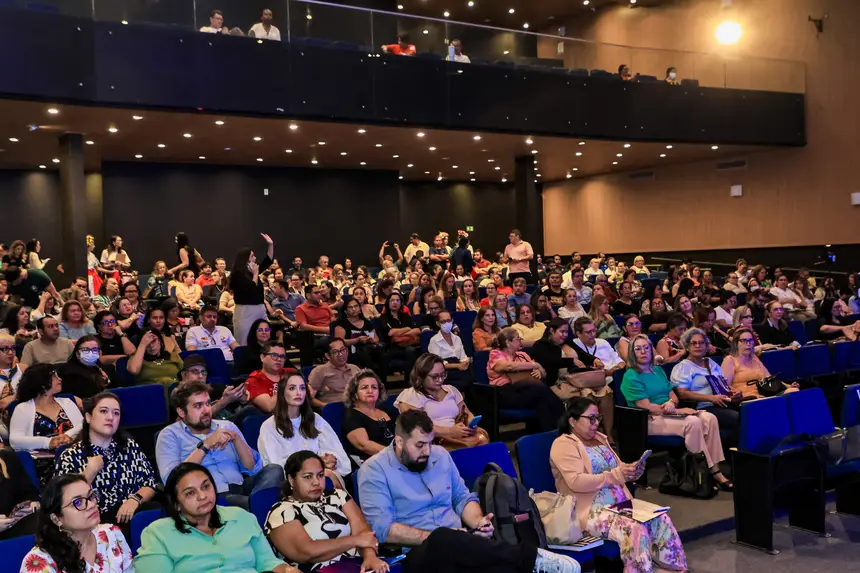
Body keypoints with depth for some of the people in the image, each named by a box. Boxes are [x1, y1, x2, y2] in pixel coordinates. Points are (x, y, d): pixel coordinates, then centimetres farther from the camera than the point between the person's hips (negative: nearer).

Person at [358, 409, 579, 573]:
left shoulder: (440, 455, 14)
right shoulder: (374, 470, -4)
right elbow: (383, 528, -13)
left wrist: (477, 522, -2)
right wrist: (433, 537, -18)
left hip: (457, 547, 6)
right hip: (416, 552, -5)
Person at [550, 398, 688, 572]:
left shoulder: (600, 438, 19)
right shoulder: (563, 445, -8)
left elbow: (617, 469, 24)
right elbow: (576, 482, -19)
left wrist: (629, 471, -2)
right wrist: (615, 475, -22)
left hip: (619, 504, 8)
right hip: (591, 511, -8)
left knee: (660, 519, -14)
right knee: (634, 528, -31)